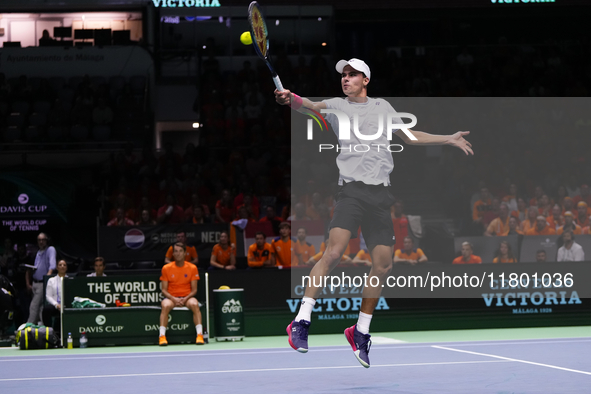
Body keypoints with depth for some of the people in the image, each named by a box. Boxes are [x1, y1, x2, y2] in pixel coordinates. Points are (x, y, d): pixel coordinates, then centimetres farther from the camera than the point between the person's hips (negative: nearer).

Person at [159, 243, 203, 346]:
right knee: (165, 306, -35)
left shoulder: (192, 268, 2)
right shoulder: (166, 268, 2)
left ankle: (199, 335, -35)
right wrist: (173, 299, -18)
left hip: (187, 297, 0)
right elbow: (164, 290, 1)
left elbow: (194, 290, 2)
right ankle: (162, 336, -37)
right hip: (171, 297, 0)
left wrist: (185, 299, -17)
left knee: (195, 304, -34)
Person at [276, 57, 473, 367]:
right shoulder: (336, 105, 9)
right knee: (334, 252, -22)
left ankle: (361, 332, 18)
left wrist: (448, 139, 26)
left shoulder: (382, 106, 20)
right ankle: (301, 322, -17)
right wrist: (290, 99, -33)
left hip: (380, 195, 4)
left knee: (383, 265, 1)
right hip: (352, 190, -4)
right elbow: (310, 106, -11)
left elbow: (409, 136, 31)